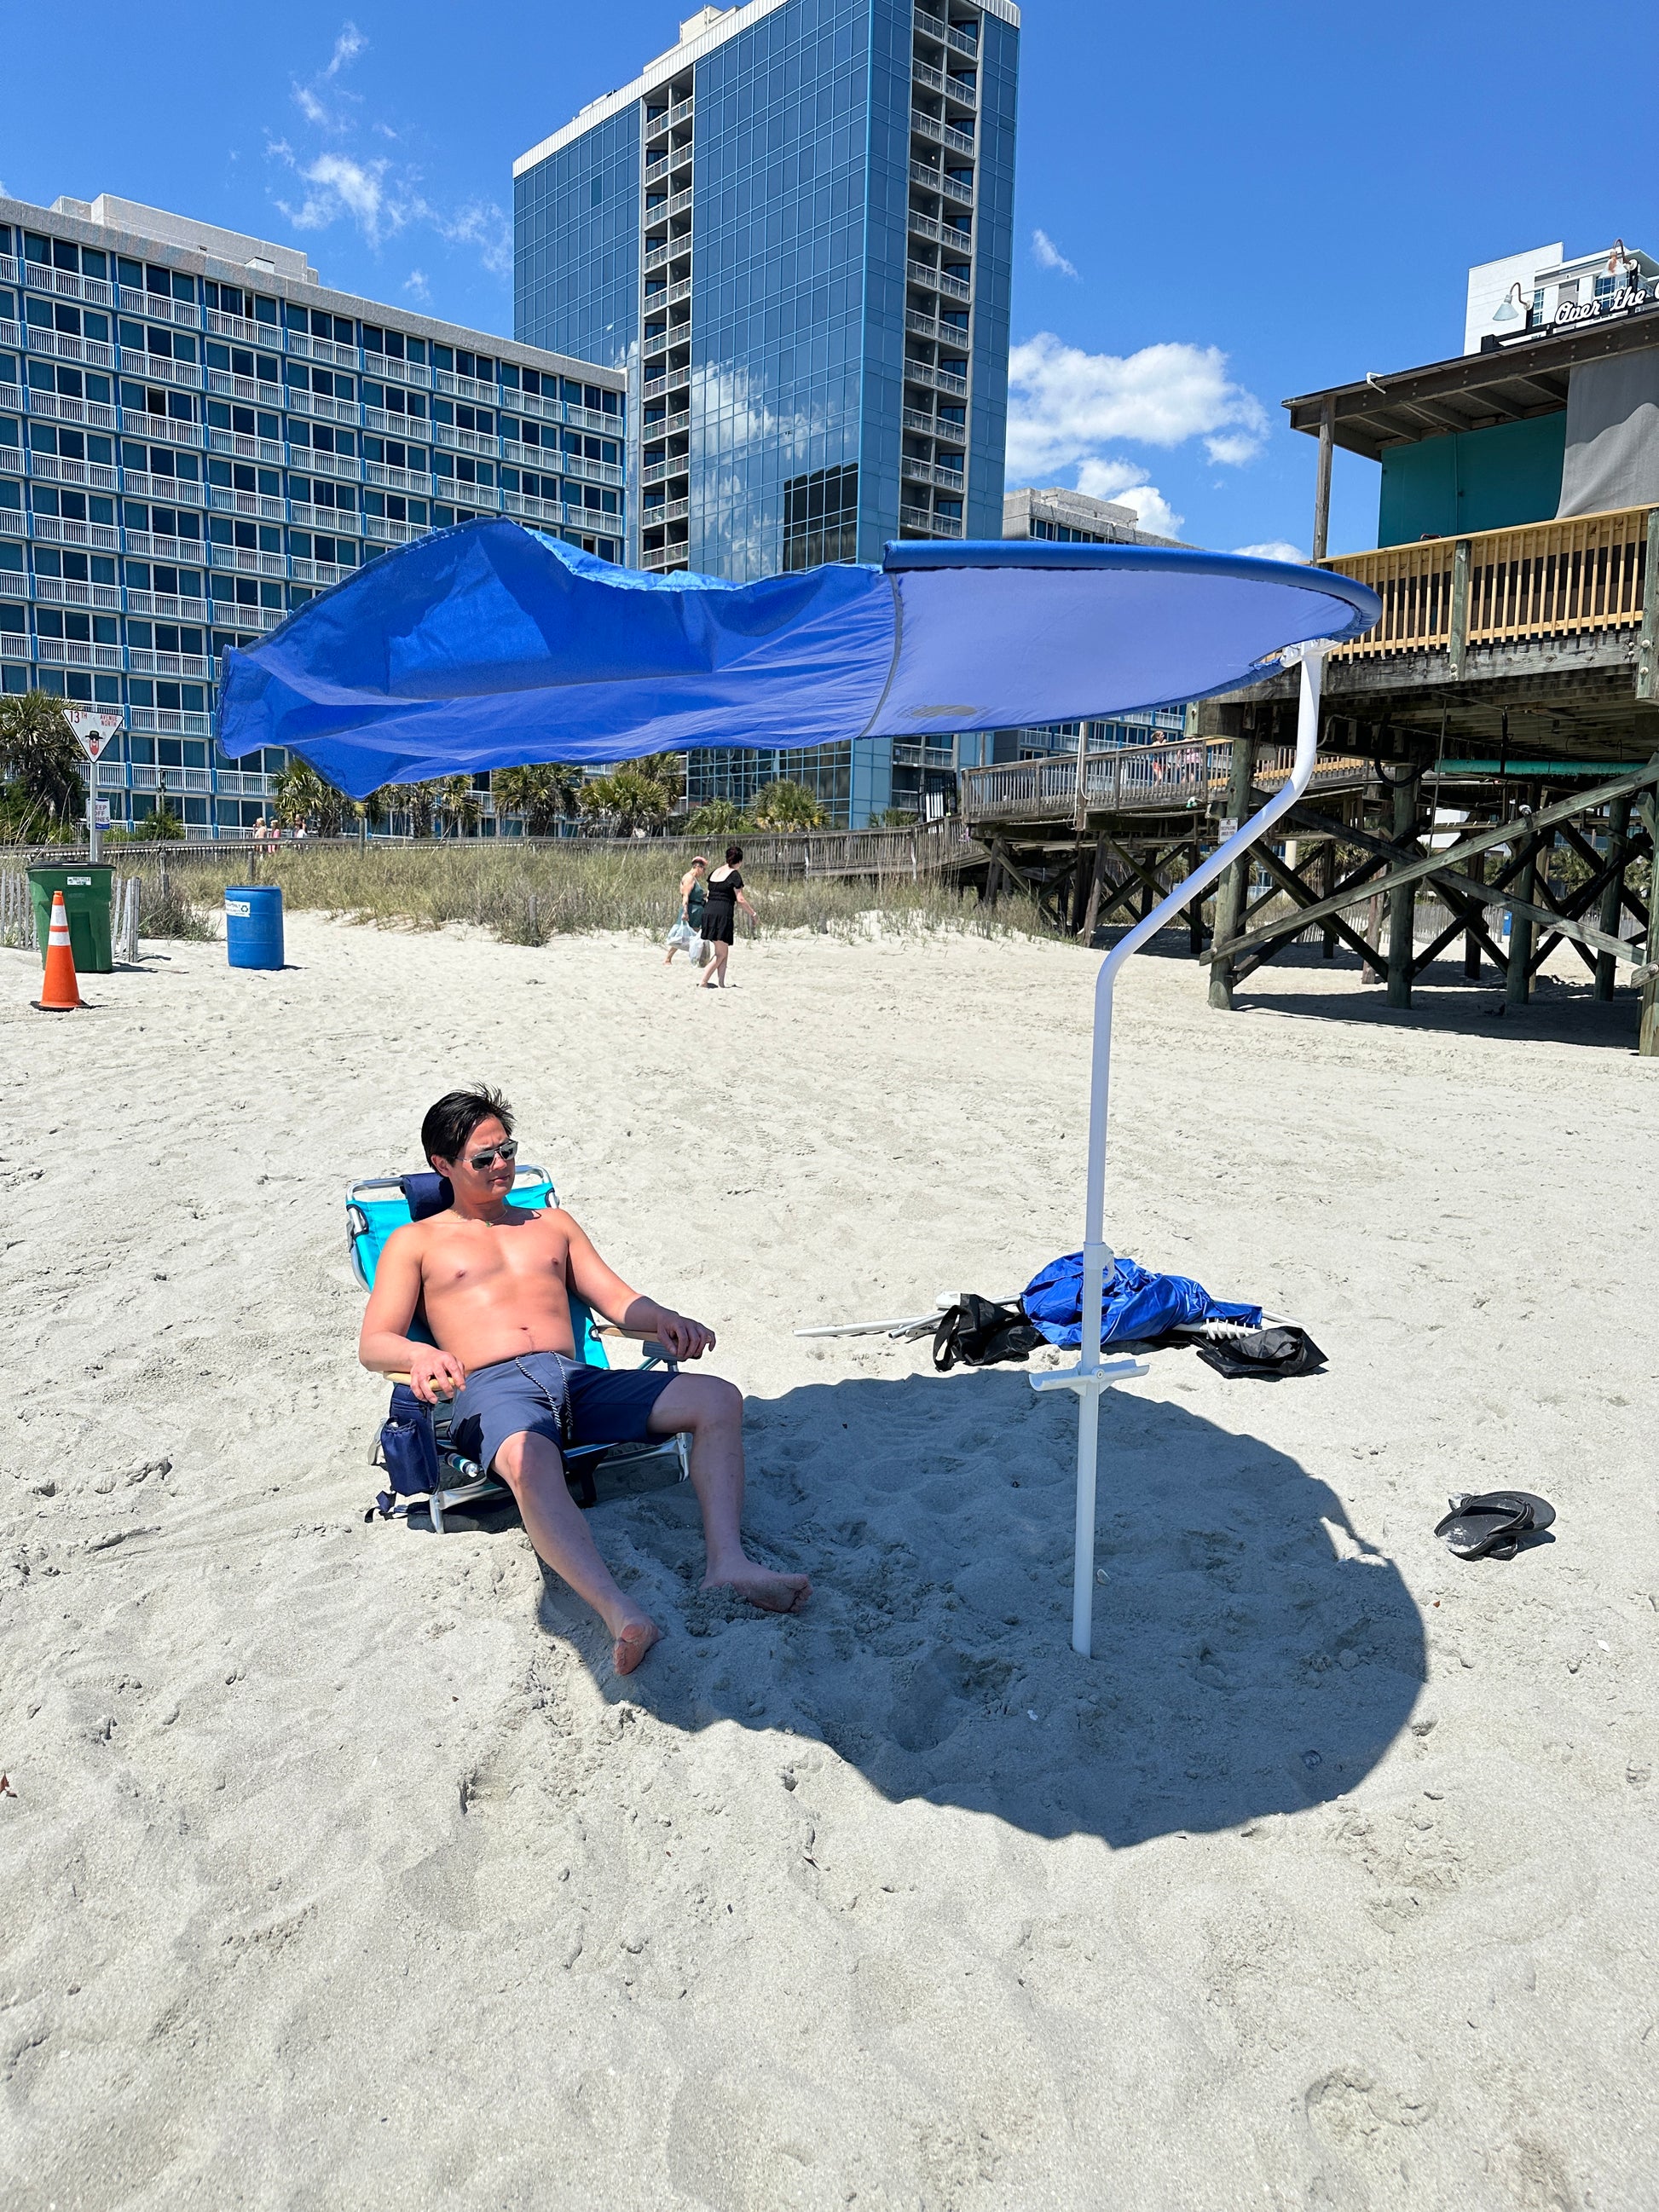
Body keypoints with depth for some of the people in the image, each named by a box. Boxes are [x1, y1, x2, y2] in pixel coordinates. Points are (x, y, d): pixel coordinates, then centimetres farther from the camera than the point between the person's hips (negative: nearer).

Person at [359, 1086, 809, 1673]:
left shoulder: (552, 1222, 29)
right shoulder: (415, 1241, 19)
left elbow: (616, 1297, 21)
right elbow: (373, 1343, 6)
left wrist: (661, 1319, -4)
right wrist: (421, 1355, -19)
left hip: (579, 1381, 4)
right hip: (492, 1390, -4)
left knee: (719, 1400, -19)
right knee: (531, 1463, -42)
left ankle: (728, 1562, -33)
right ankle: (623, 1616, -57)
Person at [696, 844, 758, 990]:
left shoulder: (715, 872, 16)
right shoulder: (734, 874, -4)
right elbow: (740, 899, -9)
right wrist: (753, 914, 0)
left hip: (708, 911, 7)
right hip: (723, 913, -7)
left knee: (724, 952, 15)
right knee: (721, 954, -3)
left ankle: (721, 983, 12)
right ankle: (702, 982, -12)